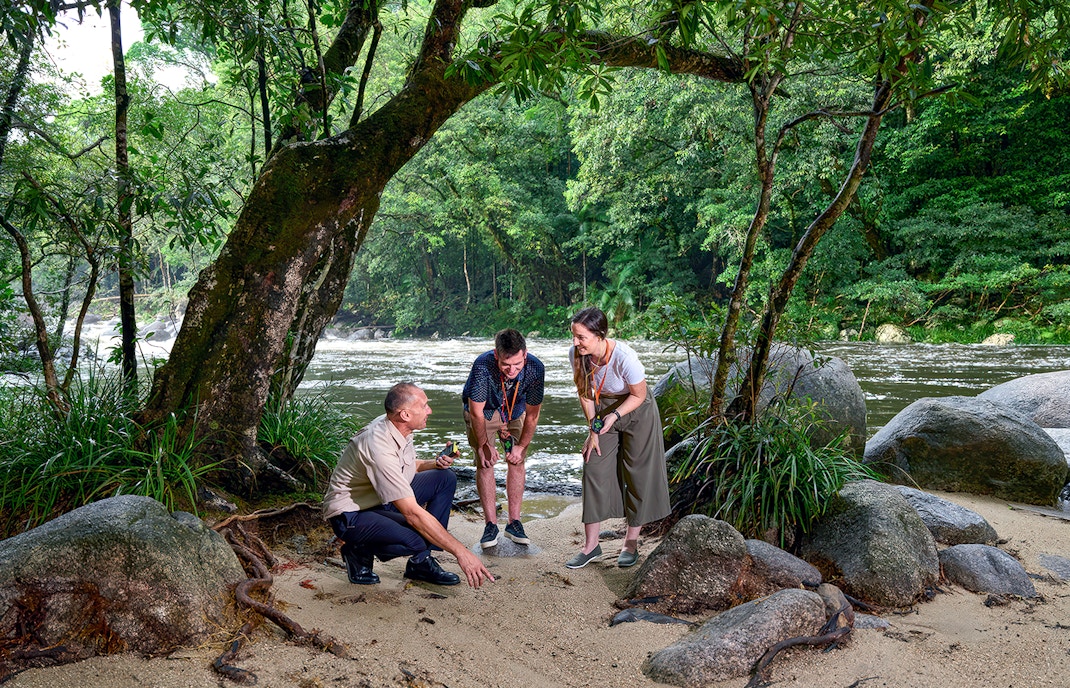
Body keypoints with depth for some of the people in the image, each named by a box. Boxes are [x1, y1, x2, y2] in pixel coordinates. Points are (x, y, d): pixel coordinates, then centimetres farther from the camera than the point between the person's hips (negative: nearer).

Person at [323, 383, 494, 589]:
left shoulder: (398, 427, -3)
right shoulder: (380, 448, -32)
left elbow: (408, 467, 20)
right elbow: (412, 513, -35)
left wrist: (434, 464, -3)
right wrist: (460, 552, -34)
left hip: (384, 500, 10)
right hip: (351, 515, -10)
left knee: (446, 478, -1)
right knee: (414, 541, -35)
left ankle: (421, 562, 0)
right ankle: (359, 551, -3)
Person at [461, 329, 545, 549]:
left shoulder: (535, 369, -32)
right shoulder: (482, 366, -40)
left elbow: (532, 414, -18)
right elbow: (477, 412, -27)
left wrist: (521, 446, -14)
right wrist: (484, 445, -21)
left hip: (514, 411, 2)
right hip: (483, 411, -2)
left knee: (516, 462, -3)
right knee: (485, 463, -9)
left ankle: (514, 522, 6)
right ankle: (491, 525, -2)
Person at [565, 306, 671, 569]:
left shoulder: (624, 357, -34)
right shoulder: (576, 354, -20)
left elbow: (639, 395, -18)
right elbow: (585, 392, -3)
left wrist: (614, 416, -29)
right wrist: (593, 429, -4)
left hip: (636, 412, -4)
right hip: (603, 411, 4)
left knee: (637, 474, 2)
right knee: (594, 470, 0)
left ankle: (631, 542, 19)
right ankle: (591, 545, 9)